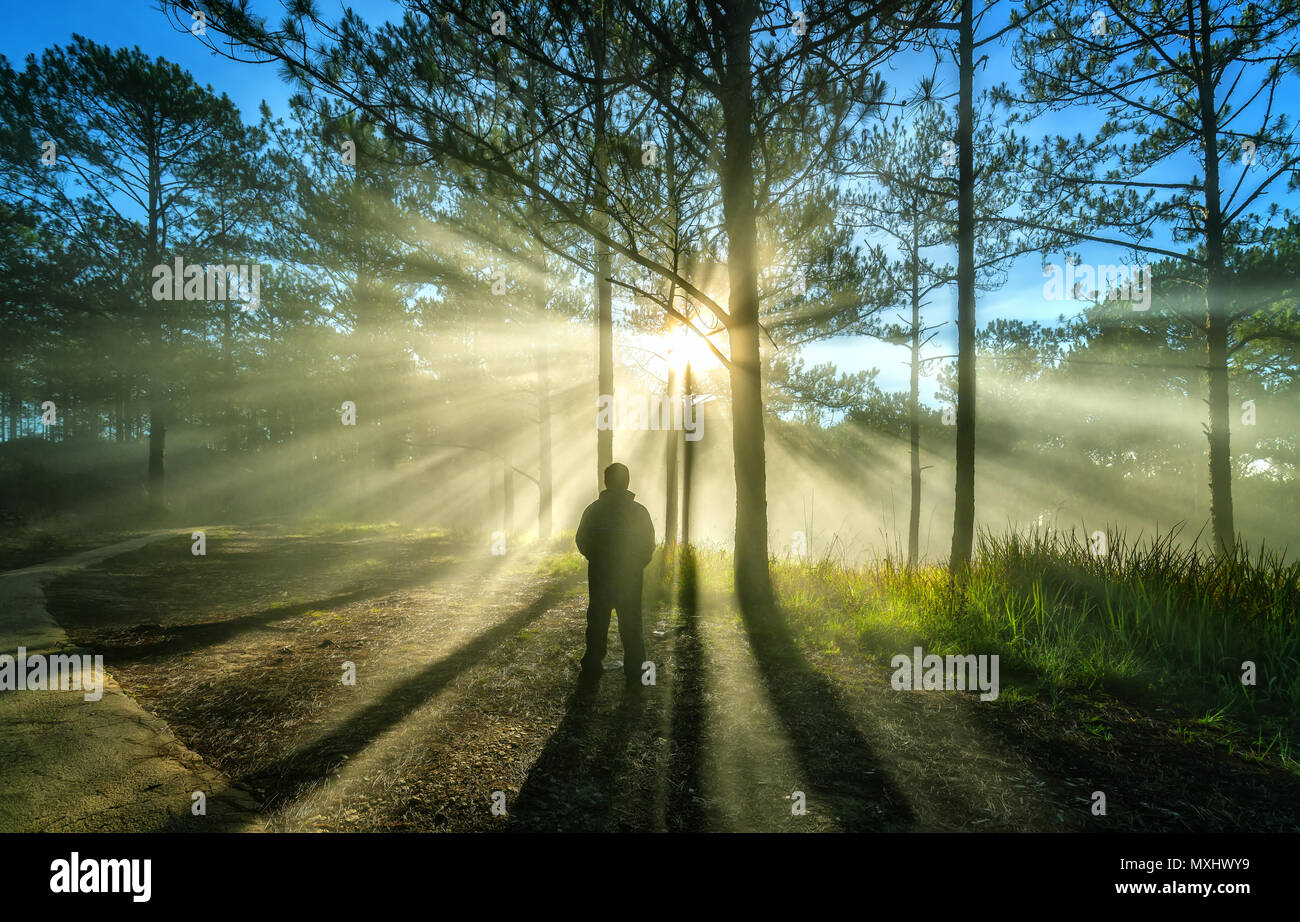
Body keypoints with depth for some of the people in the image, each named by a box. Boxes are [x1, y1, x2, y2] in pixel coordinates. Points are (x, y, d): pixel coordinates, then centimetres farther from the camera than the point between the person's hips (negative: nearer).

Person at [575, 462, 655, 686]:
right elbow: (649, 546, -1)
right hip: (631, 578, 0)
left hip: (599, 575, 1)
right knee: (631, 625, 7)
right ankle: (634, 672, 9)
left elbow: (581, 542, 2)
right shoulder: (639, 512, -6)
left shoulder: (594, 510, -5)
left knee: (597, 623, 11)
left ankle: (592, 669, 15)